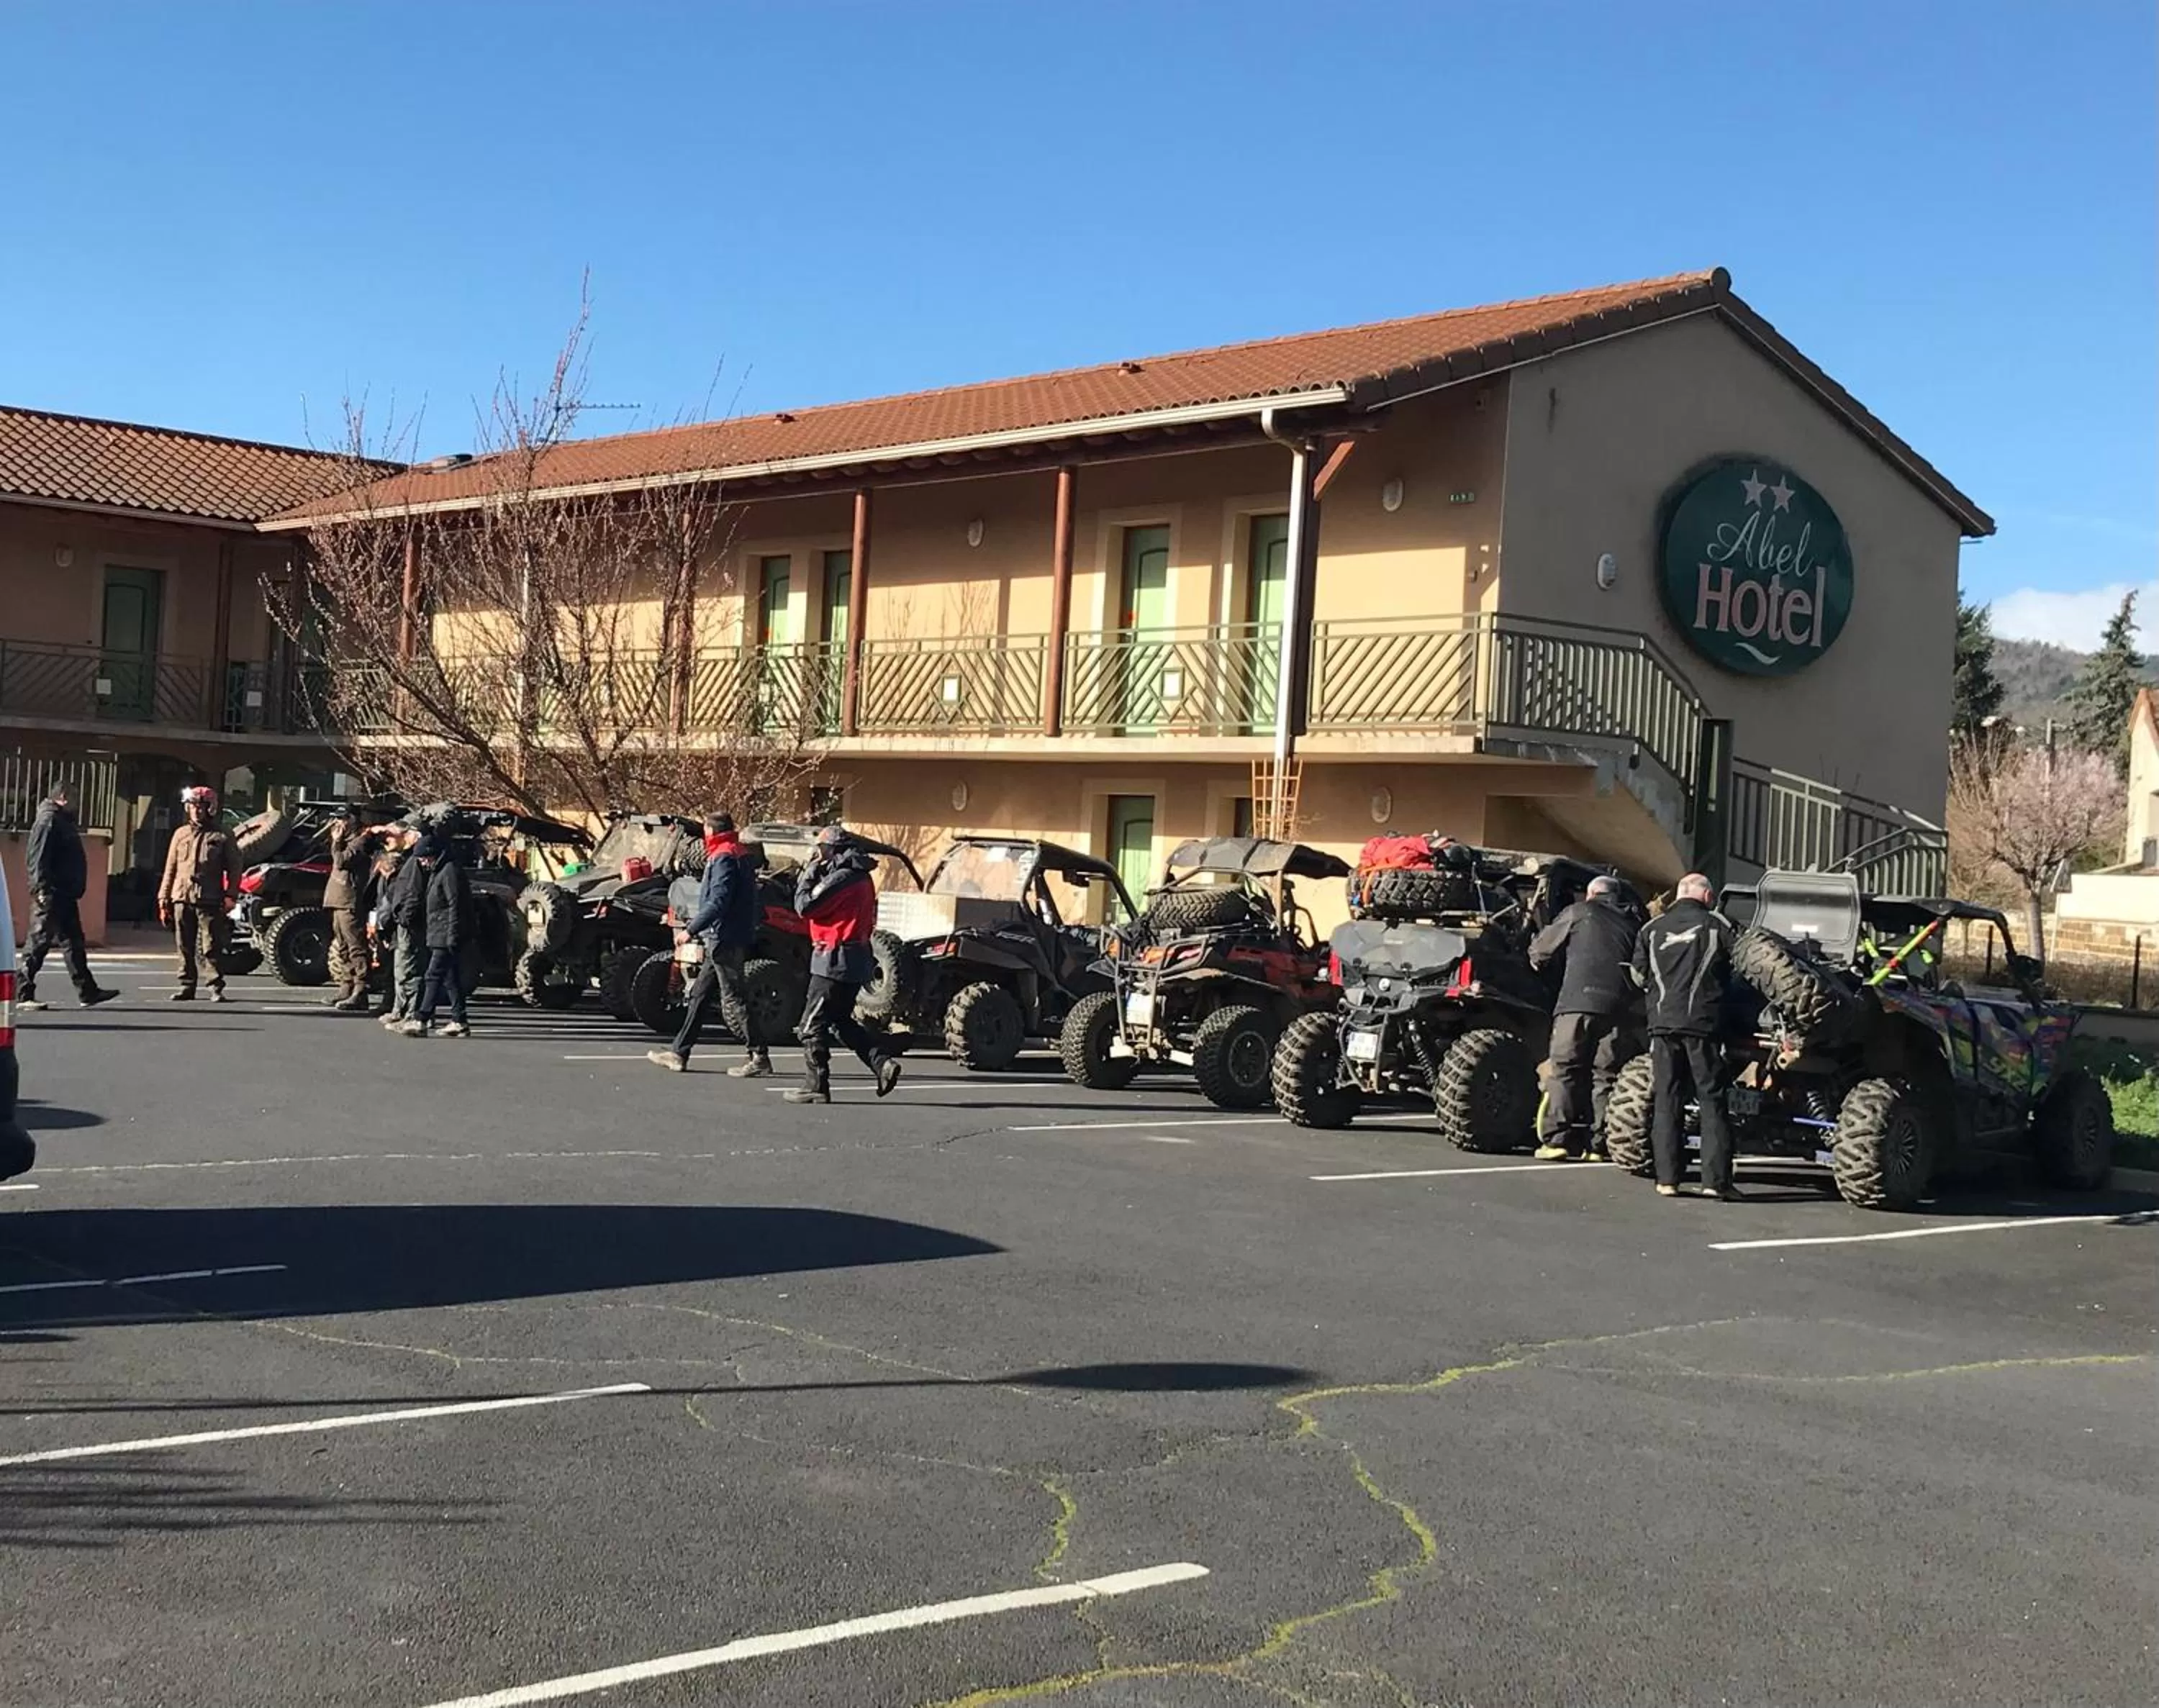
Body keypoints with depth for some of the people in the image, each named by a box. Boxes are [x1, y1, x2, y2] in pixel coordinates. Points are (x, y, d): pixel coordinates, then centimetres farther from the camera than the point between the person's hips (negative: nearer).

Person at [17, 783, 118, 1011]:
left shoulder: (64, 821, 20)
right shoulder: (48, 821, -11)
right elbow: (37, 858, -19)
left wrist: (76, 888, 21)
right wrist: (42, 889, -24)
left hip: (65, 894, 10)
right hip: (51, 895, -10)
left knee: (74, 943, 10)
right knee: (40, 941, -6)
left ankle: (88, 992, 11)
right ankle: (24, 994, -1)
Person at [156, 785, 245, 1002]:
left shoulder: (222, 836, 3)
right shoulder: (181, 834, 14)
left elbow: (236, 867, 3)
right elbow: (170, 869, 15)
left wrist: (230, 894, -8)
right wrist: (164, 900, 10)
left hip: (210, 901, -4)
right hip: (182, 899, 4)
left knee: (212, 947, -6)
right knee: (185, 948, 7)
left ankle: (217, 988, -1)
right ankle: (186, 986, 14)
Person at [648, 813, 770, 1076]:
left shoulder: (724, 859, -14)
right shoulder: (743, 856, 15)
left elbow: (718, 903, -23)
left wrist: (691, 930, -22)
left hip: (724, 939, -10)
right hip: (725, 939, 10)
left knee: (733, 1000, -8)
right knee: (698, 995, 14)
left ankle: (759, 1057, -7)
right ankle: (679, 1053, 19)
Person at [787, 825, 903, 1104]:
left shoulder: (841, 877, -16)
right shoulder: (861, 877, 15)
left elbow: (804, 906, -14)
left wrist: (809, 870, -6)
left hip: (835, 959, -10)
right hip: (856, 959, 10)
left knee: (812, 1024, -2)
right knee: (841, 1021, 19)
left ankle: (815, 1086, 0)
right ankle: (883, 1061, 8)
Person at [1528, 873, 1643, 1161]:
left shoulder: (1580, 912, 13)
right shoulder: (1633, 922, 24)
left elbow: (1539, 953, 16)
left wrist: (1541, 963, 35)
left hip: (1580, 1000, -3)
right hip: (1622, 1006, 4)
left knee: (1566, 1068, -2)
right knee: (1607, 1075, 6)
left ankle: (1560, 1139, -9)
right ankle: (1600, 1142, 1)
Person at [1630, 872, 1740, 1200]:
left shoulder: (1651, 929, 9)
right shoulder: (1718, 926, 1)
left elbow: (1640, 974, 11)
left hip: (1662, 1023, 3)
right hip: (1704, 1023, -3)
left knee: (1667, 1101, 7)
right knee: (1711, 1101, 2)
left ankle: (1667, 1179, 4)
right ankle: (1716, 1179, -1)